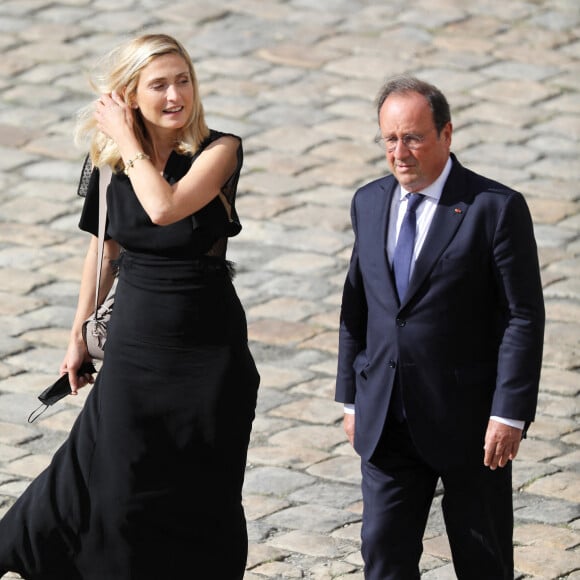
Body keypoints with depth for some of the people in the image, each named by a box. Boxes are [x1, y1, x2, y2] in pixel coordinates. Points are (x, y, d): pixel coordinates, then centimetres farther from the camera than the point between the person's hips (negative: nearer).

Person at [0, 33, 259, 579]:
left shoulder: (219, 151, -12)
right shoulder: (109, 165, -1)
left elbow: (164, 207, -29)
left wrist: (128, 141, -17)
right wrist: (79, 332, 17)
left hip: (209, 347, -2)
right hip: (134, 347, 2)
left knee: (201, 496, 7)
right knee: (121, 485, 6)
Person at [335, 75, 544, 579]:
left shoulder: (497, 209, -11)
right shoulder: (369, 203, 7)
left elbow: (525, 317, -12)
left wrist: (510, 414, -16)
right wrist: (351, 397, 12)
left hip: (470, 421, -4)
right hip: (387, 420, 5)